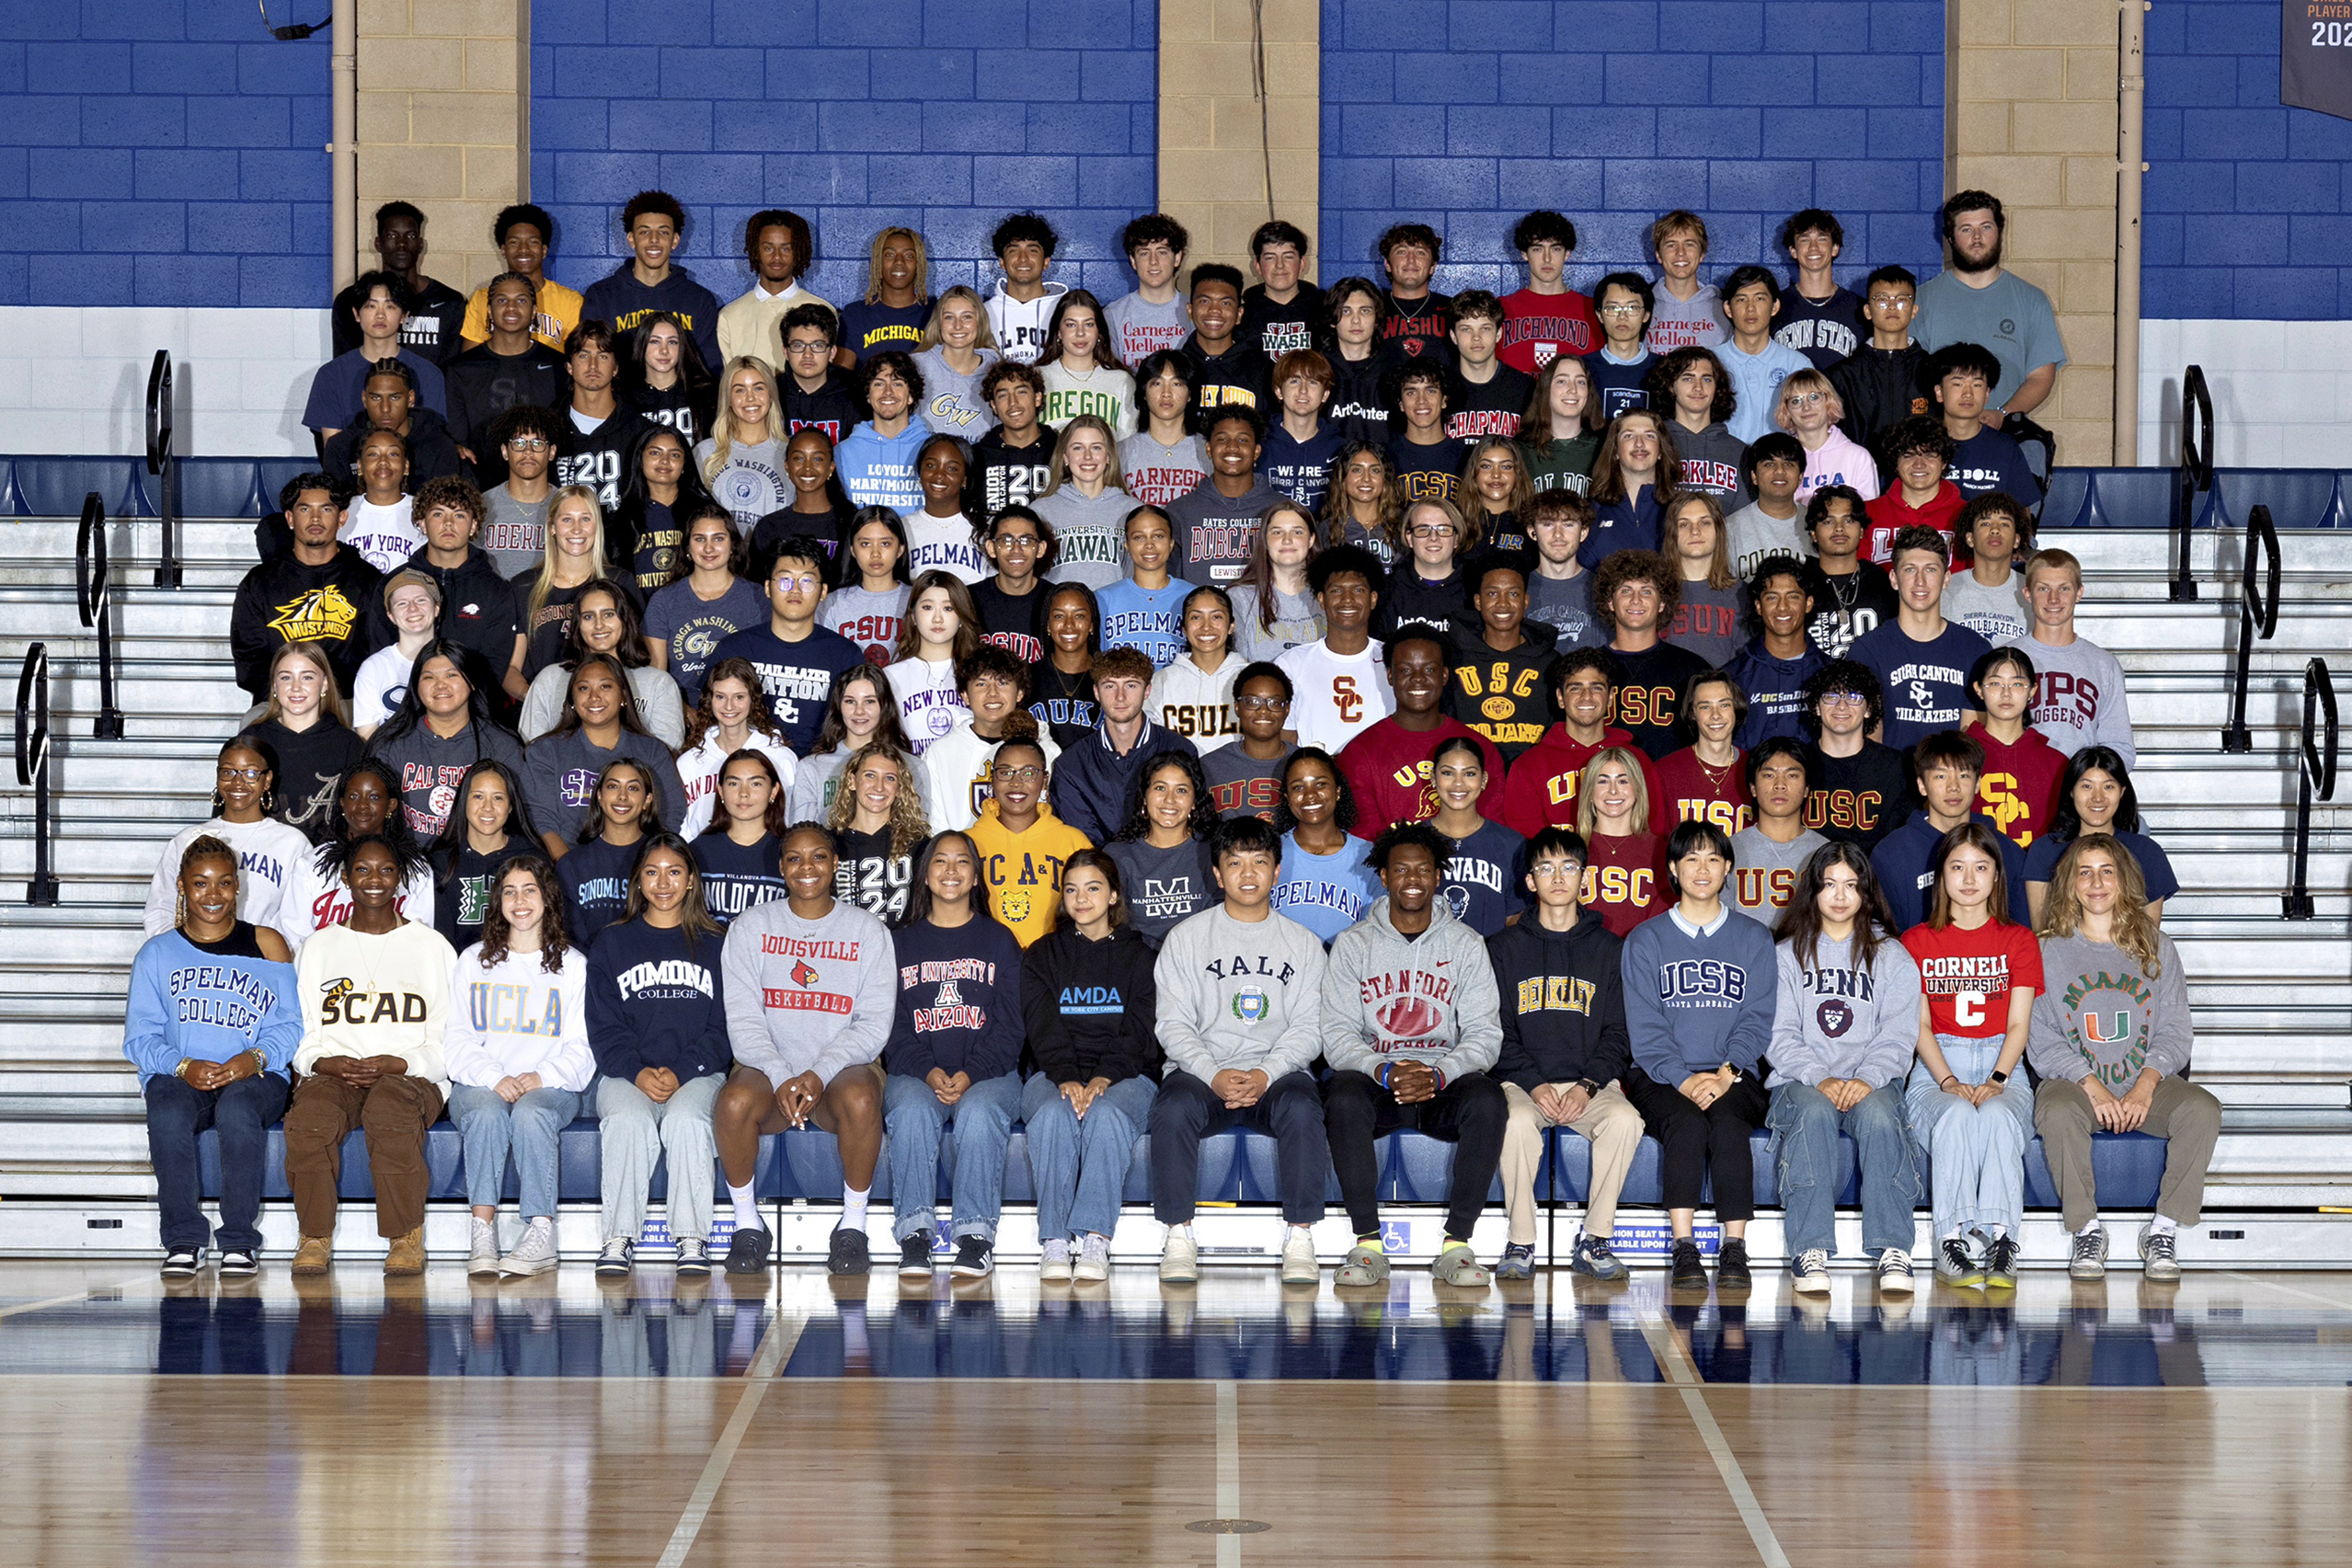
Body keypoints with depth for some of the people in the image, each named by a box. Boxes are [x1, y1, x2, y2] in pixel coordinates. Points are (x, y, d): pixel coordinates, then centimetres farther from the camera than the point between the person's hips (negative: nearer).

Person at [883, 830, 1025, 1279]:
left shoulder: (999, 942, 14)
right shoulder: (901, 943, 16)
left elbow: (1011, 1026, 5)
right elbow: (892, 1025, 7)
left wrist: (970, 1074, -12)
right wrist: (929, 1073, -12)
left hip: (988, 1072, -1)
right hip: (915, 1073, 1)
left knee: (979, 1112, -35)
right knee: (911, 1111, -34)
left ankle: (975, 1237, -34)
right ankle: (914, 1234, -34)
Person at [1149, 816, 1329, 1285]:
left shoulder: (1302, 943, 13)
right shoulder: (1186, 938, 10)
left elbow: (1308, 1028, 5)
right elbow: (1174, 1024, 3)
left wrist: (1265, 1075, -14)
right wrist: (1214, 1076, -15)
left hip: (1277, 1073, 0)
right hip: (1202, 1070, 0)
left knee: (1301, 1107, -34)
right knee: (1174, 1109, -33)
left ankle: (1300, 1240, -25)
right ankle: (1179, 1240, -23)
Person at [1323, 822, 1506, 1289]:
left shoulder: (1465, 944, 7)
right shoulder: (1352, 944, 6)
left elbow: (1485, 1035, 0)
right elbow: (1337, 1036, -2)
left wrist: (1438, 1075, -21)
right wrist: (1385, 1072, -22)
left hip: (1446, 1082, 0)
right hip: (1375, 1081, 0)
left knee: (1488, 1100, -33)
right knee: (1344, 1098, -35)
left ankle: (1456, 1246, -27)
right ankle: (1368, 1245, -28)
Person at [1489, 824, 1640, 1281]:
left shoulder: (1608, 949, 13)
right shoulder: (1505, 948, 11)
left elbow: (1617, 1035, 8)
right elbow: (1497, 1031, 4)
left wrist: (1587, 1086, -11)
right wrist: (1534, 1085, -13)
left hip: (1591, 1082, 1)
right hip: (1522, 1080, -1)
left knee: (1624, 1119, -32)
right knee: (1517, 1120, -35)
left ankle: (1595, 1239, -19)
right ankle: (1520, 1243, -23)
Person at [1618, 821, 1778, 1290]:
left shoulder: (1754, 940, 14)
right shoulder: (1646, 940, 11)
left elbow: (1757, 1019, 5)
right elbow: (1644, 1025, 1)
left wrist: (1727, 1073, -14)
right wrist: (1683, 1080, -15)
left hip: (1733, 1078, 1)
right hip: (1659, 1076, -1)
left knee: (1728, 1124, -33)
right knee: (1686, 1124, -33)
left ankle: (1734, 1251, -33)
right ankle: (1683, 1251, -34)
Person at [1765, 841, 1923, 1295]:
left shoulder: (1891, 957, 15)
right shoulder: (1787, 955, 14)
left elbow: (1898, 1036, 3)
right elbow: (1780, 1035, 3)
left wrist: (1866, 1079, -18)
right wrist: (1820, 1078, -16)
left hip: (1872, 1081, 0)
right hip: (1801, 1080, 0)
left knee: (1878, 1116, -35)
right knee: (1813, 1113, -36)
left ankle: (1893, 1252, -38)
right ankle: (1809, 1252, -39)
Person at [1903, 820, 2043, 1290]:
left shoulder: (2019, 940, 14)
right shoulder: (1918, 942, 13)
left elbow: (2019, 1024, 5)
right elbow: (1919, 1025, 5)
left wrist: (1994, 1082, -13)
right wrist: (1949, 1081, -12)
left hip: (2002, 1069, 0)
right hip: (1936, 1070, 0)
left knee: (1997, 1116, -37)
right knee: (1957, 1115, -37)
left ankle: (2001, 1240, -43)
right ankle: (1952, 1241, -41)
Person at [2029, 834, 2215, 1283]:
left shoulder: (2156, 948, 13)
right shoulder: (2049, 951, 7)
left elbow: (2175, 1032, 7)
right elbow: (2040, 1040, -2)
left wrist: (2146, 1085, -13)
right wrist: (2091, 1086, -17)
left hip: (2147, 1082, 2)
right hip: (2073, 1080, -2)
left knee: (2203, 1109, -29)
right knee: (2056, 1111, -37)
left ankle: (2164, 1230, -19)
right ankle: (2087, 1229, -22)